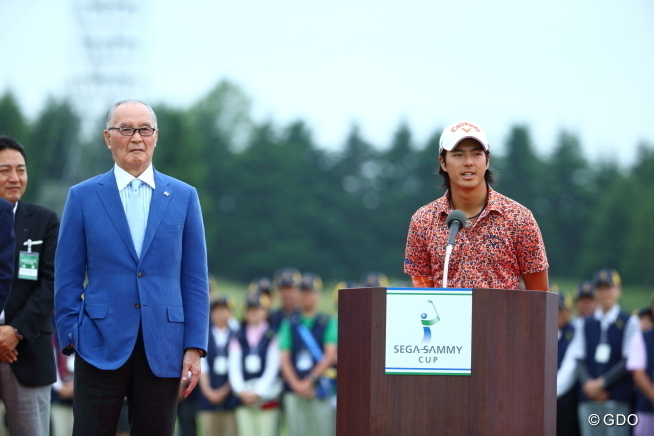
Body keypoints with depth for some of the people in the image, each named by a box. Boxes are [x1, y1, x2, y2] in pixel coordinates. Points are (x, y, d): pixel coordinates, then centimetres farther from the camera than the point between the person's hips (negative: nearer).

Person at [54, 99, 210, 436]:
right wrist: (70, 337, -3)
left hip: (162, 349, 1)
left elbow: (194, 278, 7)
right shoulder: (83, 197, 5)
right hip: (100, 345, -1)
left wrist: (195, 346, -1)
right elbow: (67, 278, 5)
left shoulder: (183, 197, 8)